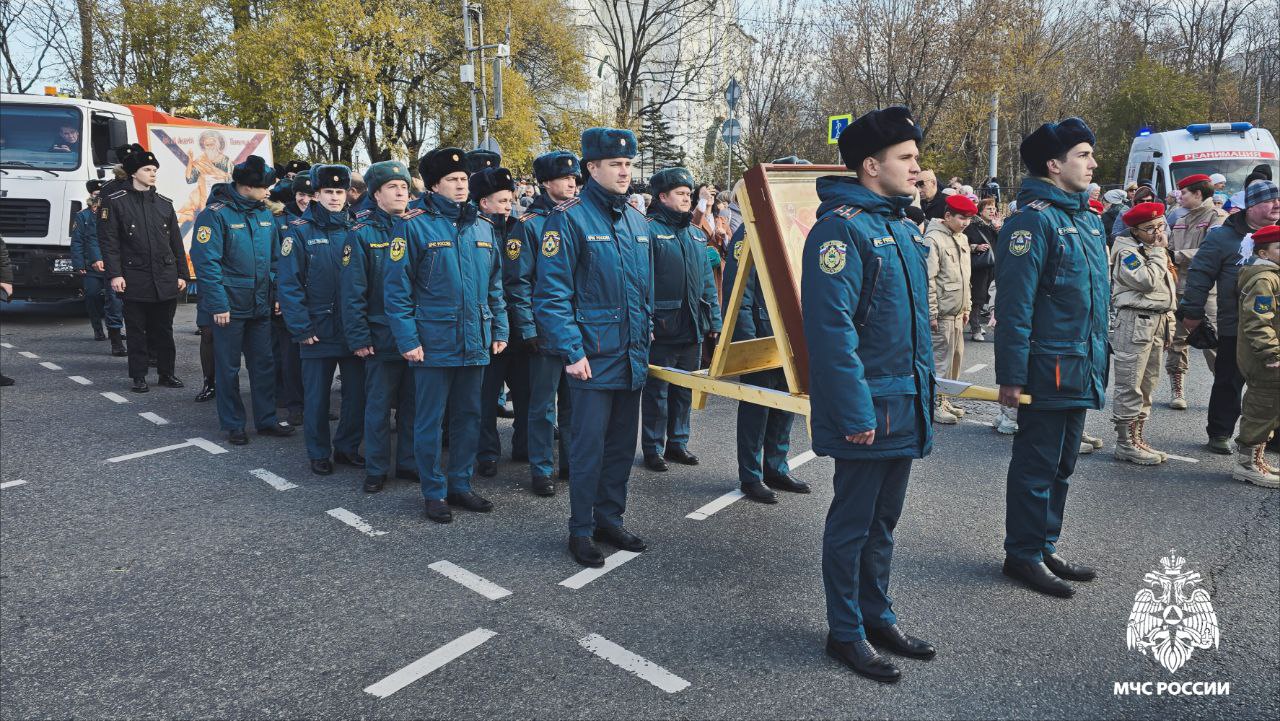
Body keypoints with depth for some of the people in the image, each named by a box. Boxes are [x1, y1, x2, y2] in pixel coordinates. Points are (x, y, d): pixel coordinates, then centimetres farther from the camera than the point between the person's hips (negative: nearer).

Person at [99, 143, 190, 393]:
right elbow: (109, 241, -5)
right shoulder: (115, 202, -1)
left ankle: (166, 373, 19)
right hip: (135, 278, -3)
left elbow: (176, 242, 13)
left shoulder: (164, 203, 11)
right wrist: (114, 274, -13)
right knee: (137, 331, 4)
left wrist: (182, 274, 9)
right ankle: (139, 377, 13)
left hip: (166, 279, 3)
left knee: (164, 330, 9)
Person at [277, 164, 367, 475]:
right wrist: (301, 328, -13)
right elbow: (290, 284, -7)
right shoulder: (300, 231, -3)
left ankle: (347, 446, 25)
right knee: (317, 395, 6)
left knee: (358, 391, 7)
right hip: (318, 330, -3)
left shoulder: (354, 229, 7)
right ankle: (319, 453, 21)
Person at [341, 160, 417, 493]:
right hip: (382, 338, -4)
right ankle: (376, 469, 17)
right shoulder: (363, 234, -4)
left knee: (412, 403, 11)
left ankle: (409, 463, 24)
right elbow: (352, 291, -7)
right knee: (379, 405, 5)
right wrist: (358, 337, -12)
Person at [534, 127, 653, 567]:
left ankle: (609, 519, 28)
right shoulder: (570, 219, -10)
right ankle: (580, 530, 14)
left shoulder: (636, 221, 12)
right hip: (594, 357, -7)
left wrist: (645, 339, 15)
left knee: (623, 443, 14)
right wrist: (572, 351, -18)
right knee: (589, 445, 0)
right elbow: (551, 293, -14)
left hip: (633, 357, 7)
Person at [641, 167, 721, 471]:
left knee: (685, 390, 14)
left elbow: (708, 282, 16)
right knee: (657, 391, 3)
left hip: (693, 329, 7)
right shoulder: (650, 230, -9)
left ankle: (678, 442, 27)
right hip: (662, 329, -7)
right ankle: (653, 448, 14)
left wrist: (714, 321, 12)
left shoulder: (696, 234, 13)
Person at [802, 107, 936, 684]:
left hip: (905, 406, 9)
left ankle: (878, 617, 33)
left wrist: (925, 395, 17)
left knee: (883, 519, 18)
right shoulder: (842, 227, -16)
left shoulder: (900, 226, 13)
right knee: (853, 522, 4)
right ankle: (845, 632, 19)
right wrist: (855, 412, -23)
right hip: (869, 407, -9)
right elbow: (831, 327, -22)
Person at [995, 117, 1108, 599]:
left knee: (1062, 464, 17)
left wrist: (1097, 359, 20)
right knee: (1037, 464, 1)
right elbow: (1014, 304, -19)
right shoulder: (1035, 219, -15)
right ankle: (1023, 555, 14)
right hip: (1049, 368, -9)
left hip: (1081, 371, 9)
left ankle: (1046, 547, 30)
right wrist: (1011, 375, -22)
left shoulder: (1088, 218, 14)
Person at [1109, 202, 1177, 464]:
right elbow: (1147, 280, -21)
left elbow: (1169, 286, 26)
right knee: (1130, 386, -7)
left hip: (1157, 322, 9)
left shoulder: (1156, 249, 20)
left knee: (1147, 384, 12)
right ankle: (1125, 443, -3)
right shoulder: (1127, 251, -7)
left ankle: (1137, 438, 19)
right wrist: (1159, 252, -9)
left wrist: (1169, 323, 21)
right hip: (1134, 321, -9)